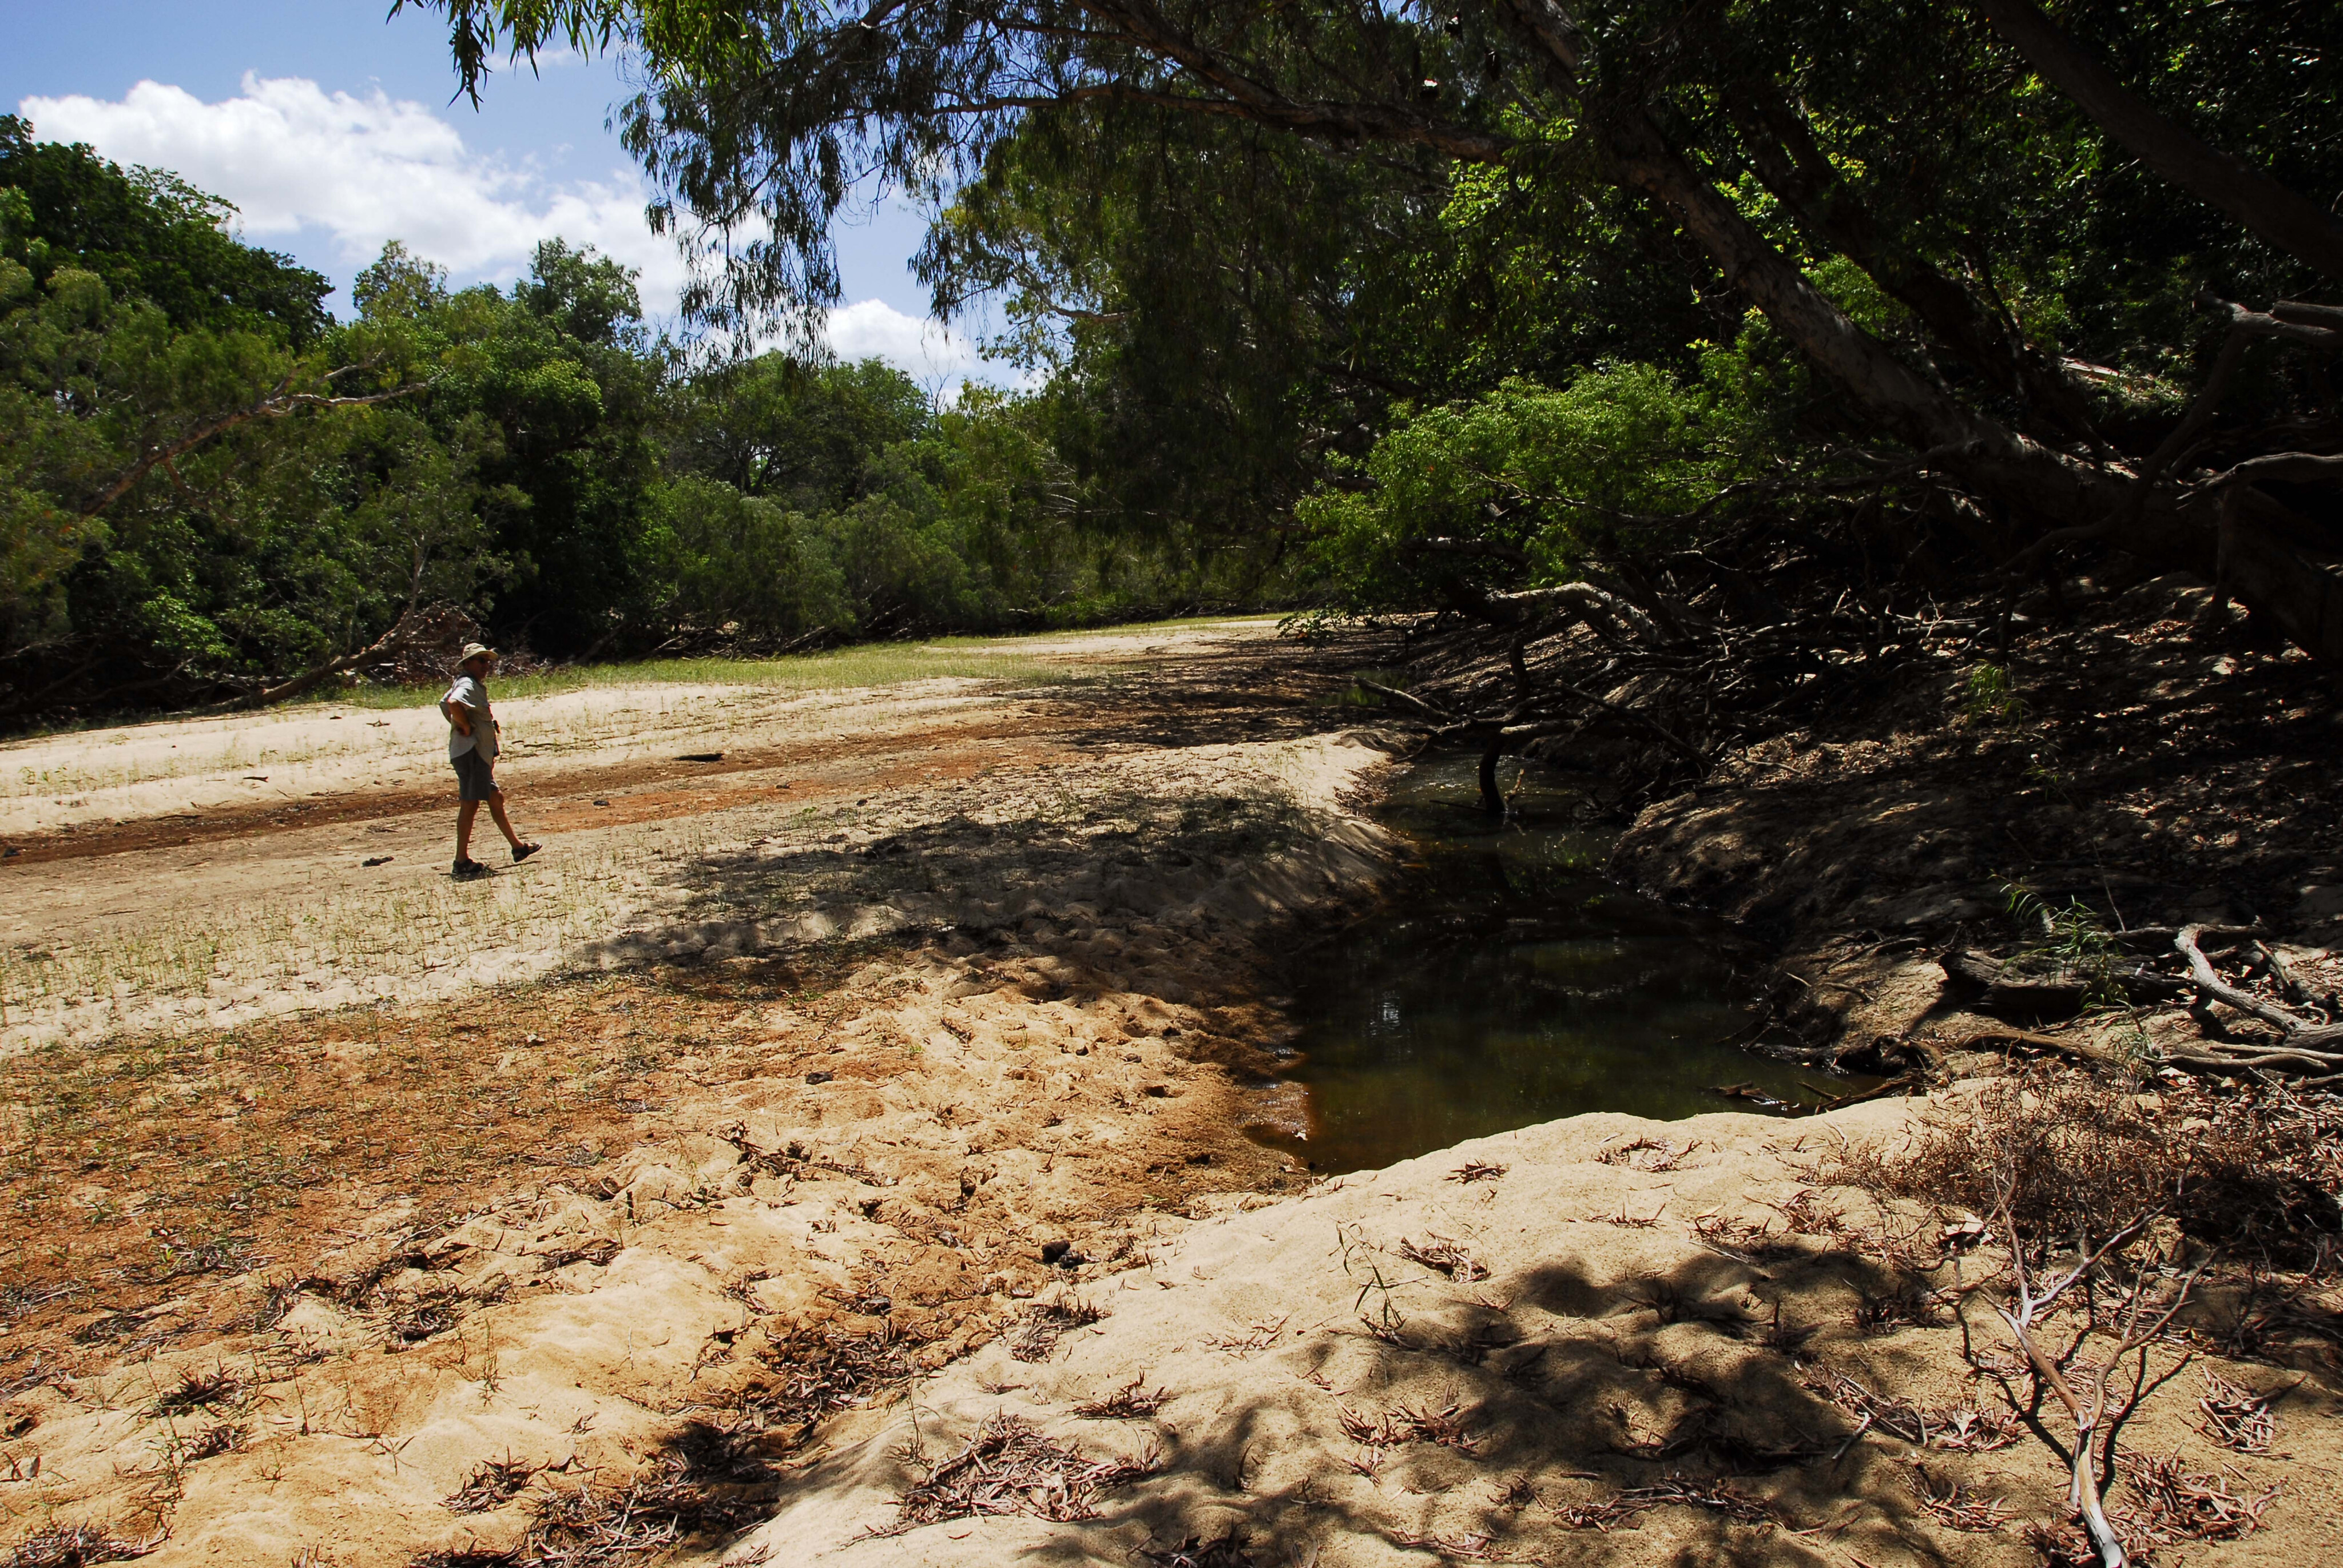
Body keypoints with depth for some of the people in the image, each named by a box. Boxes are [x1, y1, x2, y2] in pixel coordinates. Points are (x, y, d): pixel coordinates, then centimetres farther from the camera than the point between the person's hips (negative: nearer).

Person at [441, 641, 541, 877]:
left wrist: (459, 725, 21)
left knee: (495, 799, 17)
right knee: (470, 804, -8)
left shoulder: (475, 685, 18)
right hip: (470, 752, -11)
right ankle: (462, 861, -4)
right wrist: (466, 727, -23)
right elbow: (453, 703, -37)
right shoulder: (467, 685, -14)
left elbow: (444, 704, 33)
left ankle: (518, 847, 26)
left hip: (480, 753, 11)